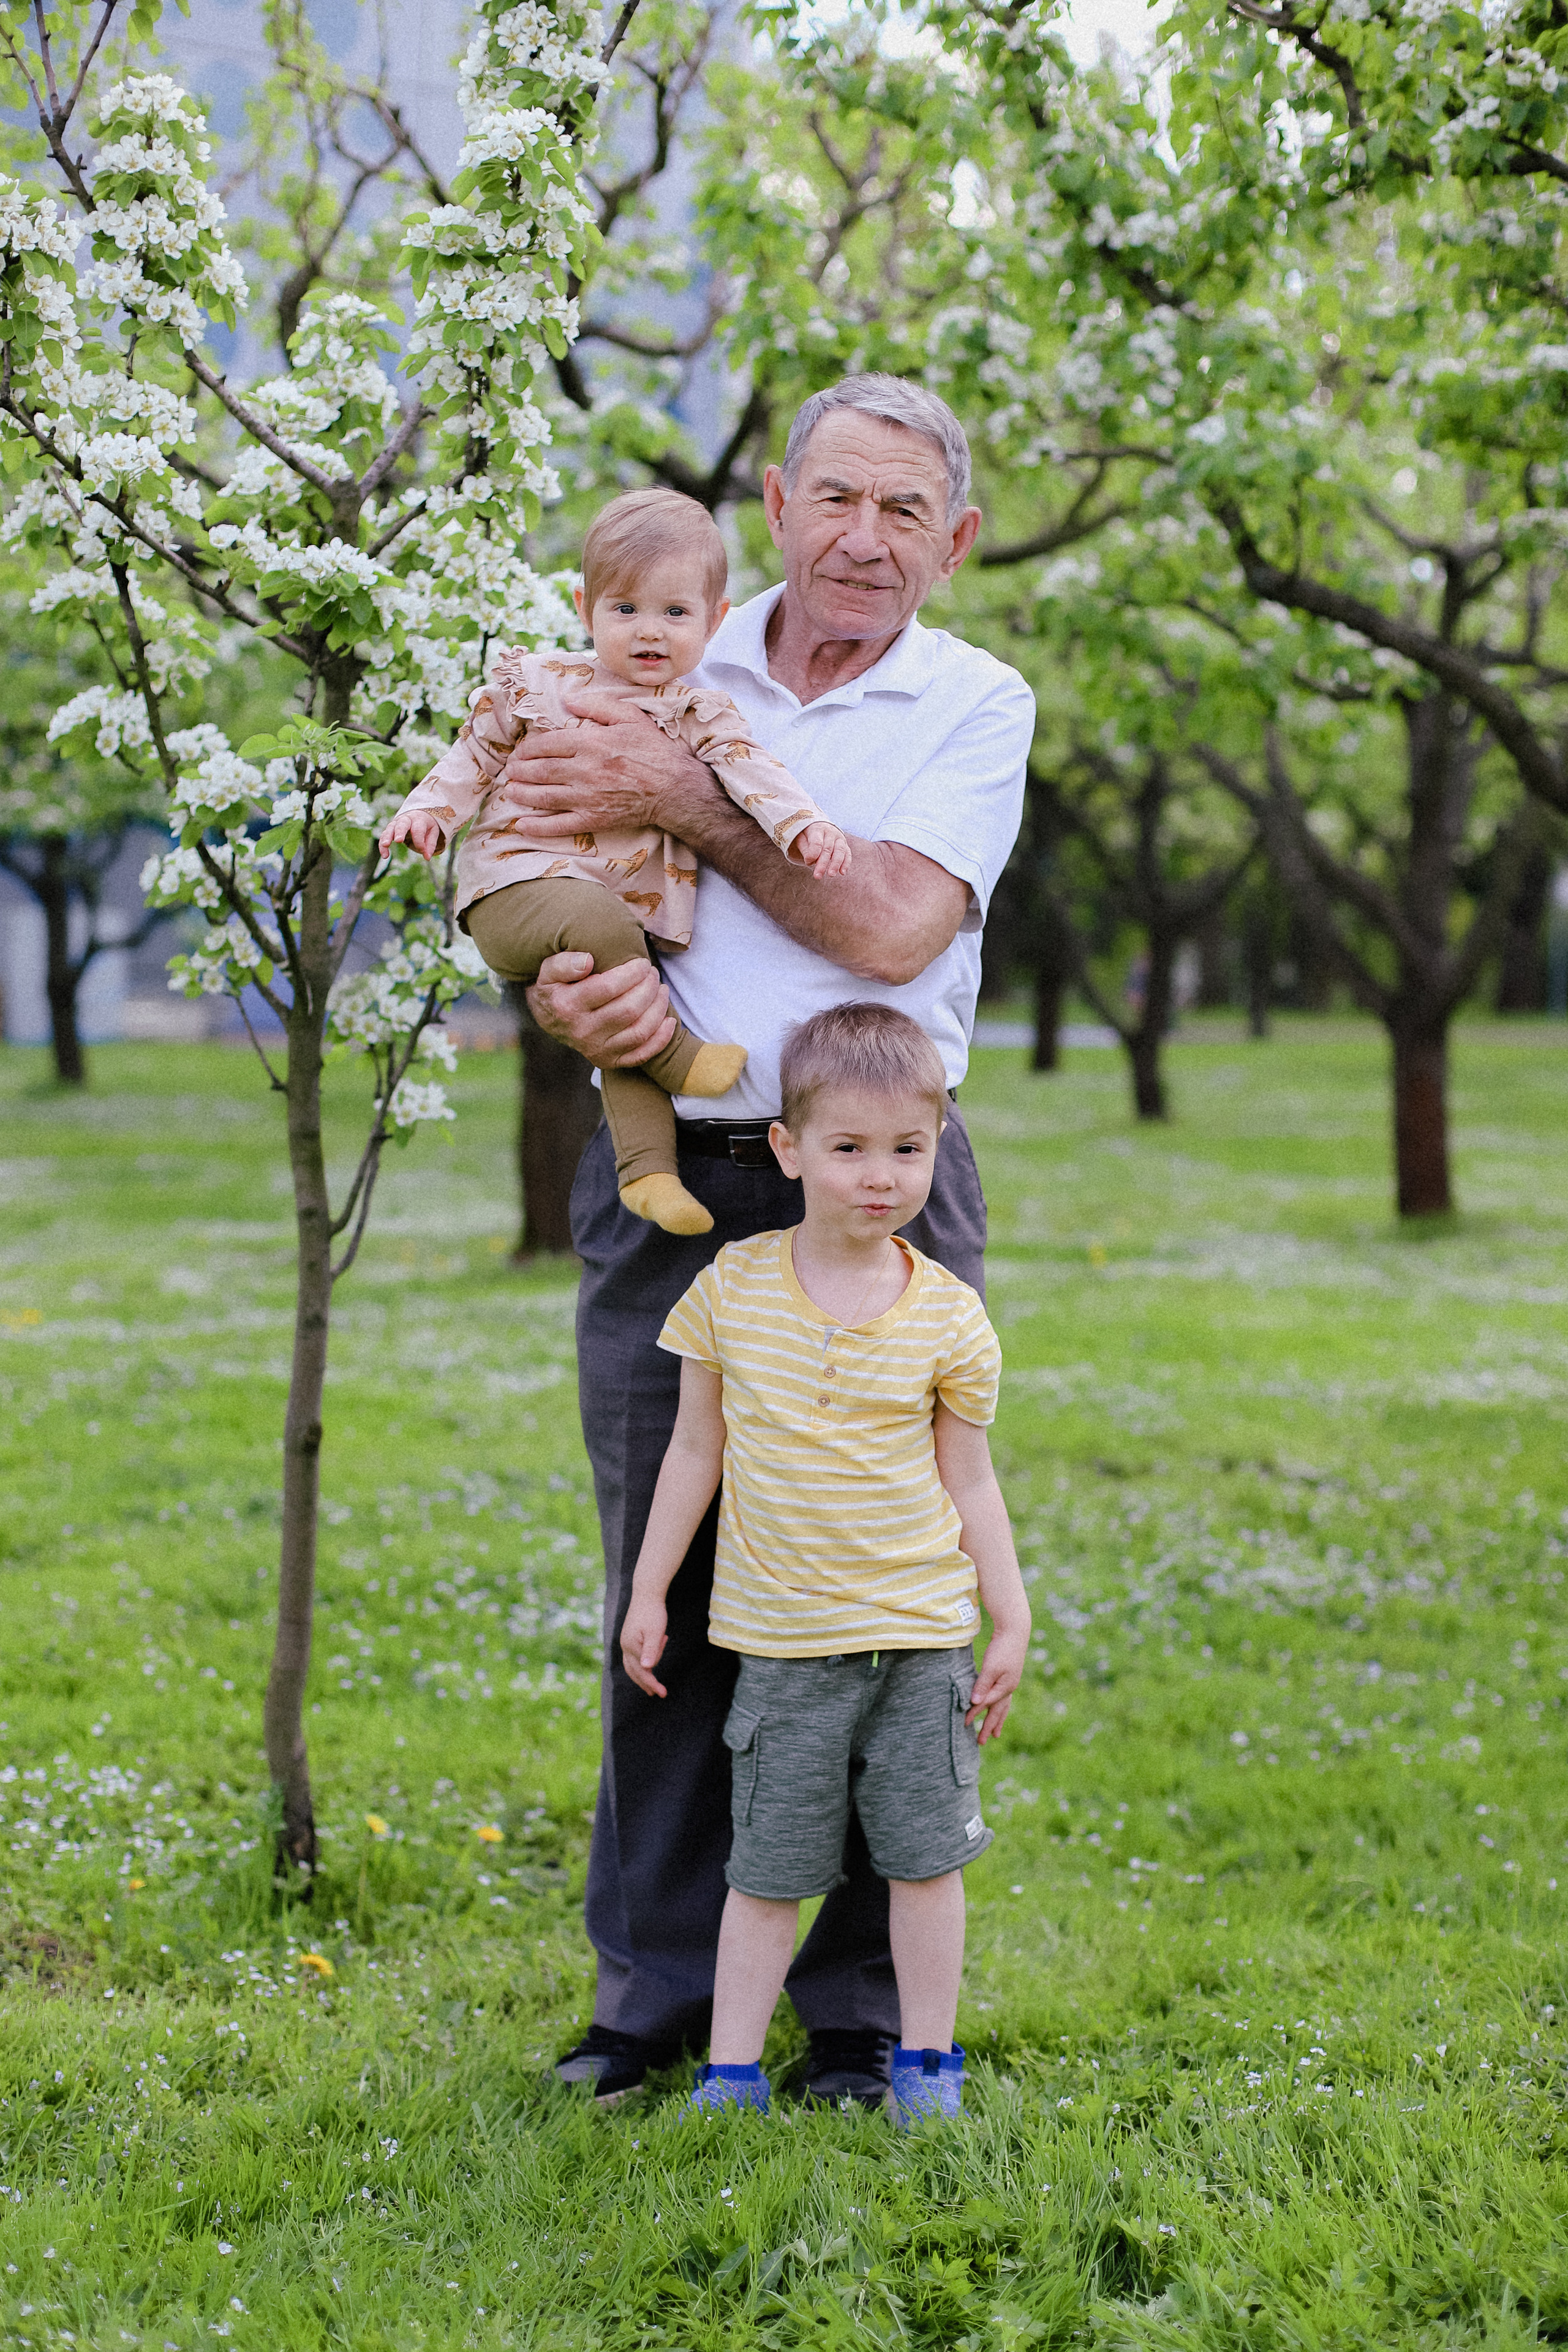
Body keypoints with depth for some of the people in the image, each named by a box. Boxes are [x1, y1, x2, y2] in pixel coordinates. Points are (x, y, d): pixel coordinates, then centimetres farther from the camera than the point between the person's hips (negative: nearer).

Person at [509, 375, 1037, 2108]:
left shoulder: (976, 706, 2)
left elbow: (895, 928, -13)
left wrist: (682, 799, -13)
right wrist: (566, 996, -14)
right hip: (667, 1183, 2)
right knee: (664, 1581, 6)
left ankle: (863, 2005, 12)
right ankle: (657, 1986, 18)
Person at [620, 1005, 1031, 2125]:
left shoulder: (948, 1316, -4)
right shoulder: (733, 1288, -3)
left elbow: (969, 1479, 4)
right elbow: (696, 1450, 6)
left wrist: (1012, 1621, 2)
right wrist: (649, 1593, 8)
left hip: (921, 1634, 0)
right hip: (782, 1640, 0)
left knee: (926, 1855, 6)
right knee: (767, 1869, 5)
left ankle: (925, 2061, 20)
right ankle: (732, 2073, 15)